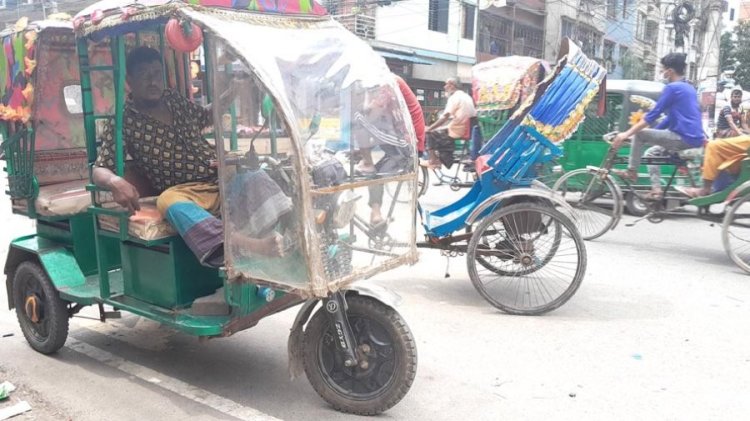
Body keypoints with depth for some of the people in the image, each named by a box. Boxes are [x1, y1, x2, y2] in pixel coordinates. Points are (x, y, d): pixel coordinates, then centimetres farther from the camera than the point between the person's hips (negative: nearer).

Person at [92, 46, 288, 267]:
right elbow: (99, 170, -3)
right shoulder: (124, 121, 0)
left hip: (221, 176, 6)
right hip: (184, 190, -6)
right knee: (169, 200, -39)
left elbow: (207, 116, 34)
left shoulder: (175, 100, 15)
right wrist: (115, 182, -28)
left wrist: (234, 89, 20)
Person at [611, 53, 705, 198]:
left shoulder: (672, 88, -10)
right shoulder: (689, 88, 19)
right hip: (694, 138, 9)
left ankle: (631, 172, 5)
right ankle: (656, 189, 16)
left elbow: (653, 114, -14)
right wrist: (653, 131, 27)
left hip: (683, 138, -9)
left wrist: (626, 134, -13)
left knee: (639, 134, -2)